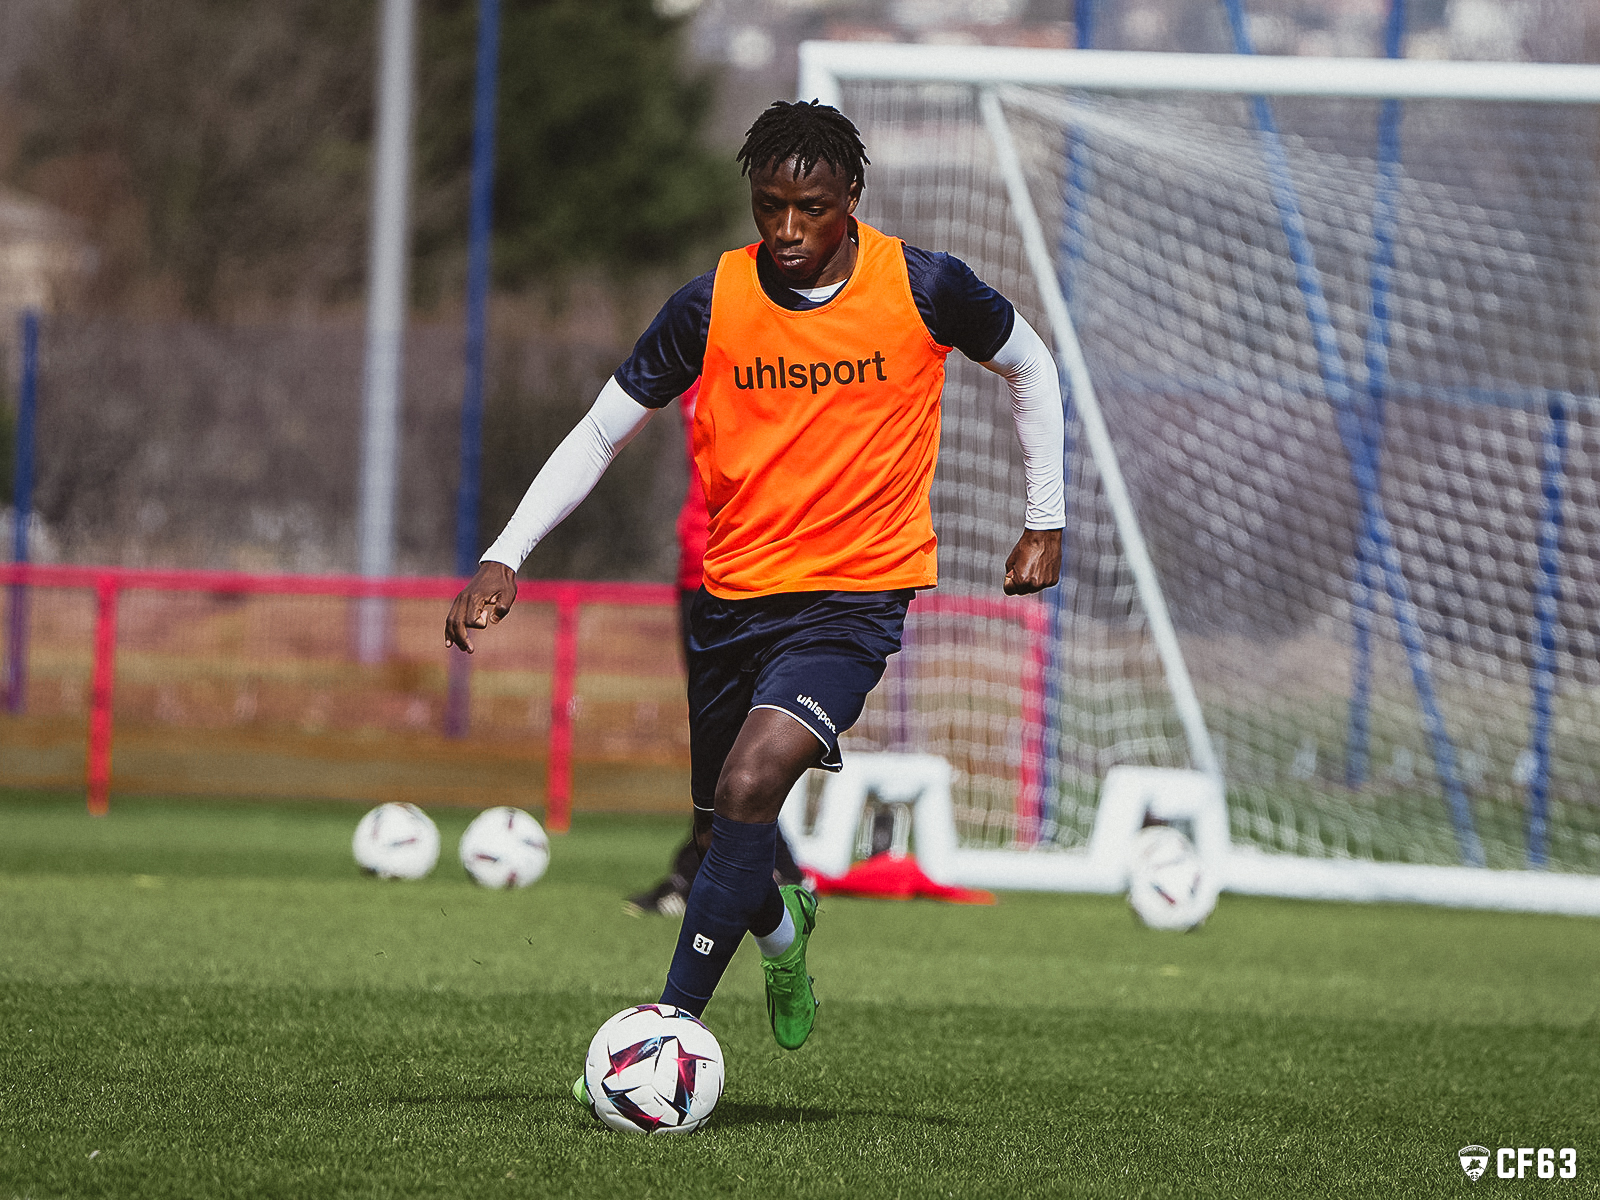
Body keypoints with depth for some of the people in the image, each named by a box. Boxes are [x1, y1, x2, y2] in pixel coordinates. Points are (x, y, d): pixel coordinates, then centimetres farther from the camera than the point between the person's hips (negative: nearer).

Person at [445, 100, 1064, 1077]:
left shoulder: (924, 288, -8)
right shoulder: (712, 304, -5)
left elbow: (1030, 366, 11)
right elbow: (601, 434, 2)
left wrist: (1047, 519, 9)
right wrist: (505, 558, -8)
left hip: (859, 593, -3)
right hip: (735, 592, 3)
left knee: (751, 783, -25)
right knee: (724, 831, 12)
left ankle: (671, 1022, -22)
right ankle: (781, 923, 49)